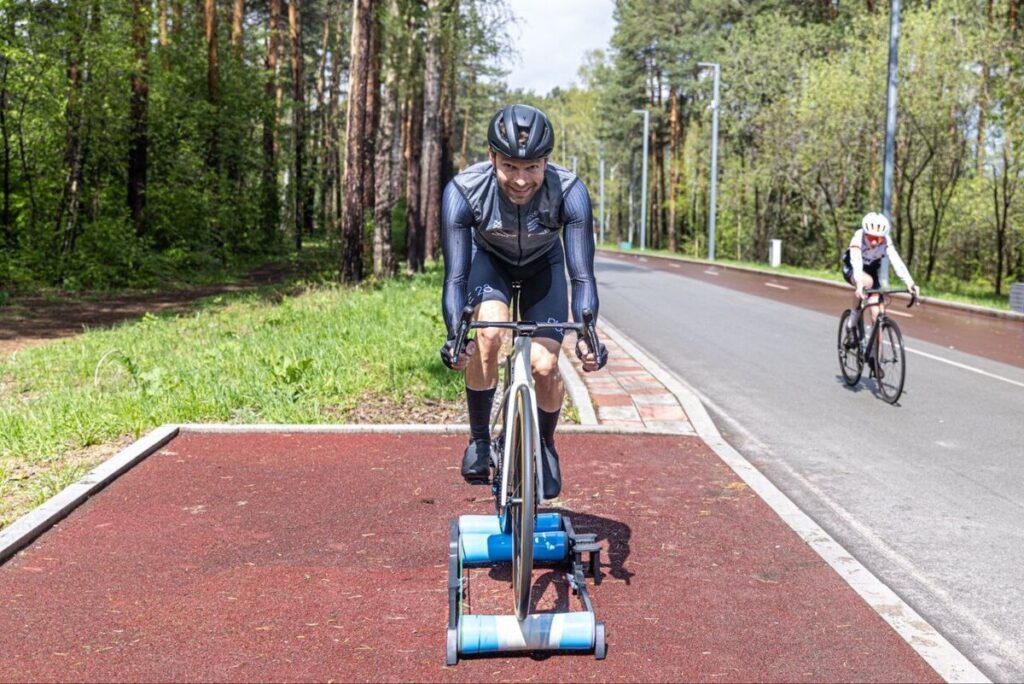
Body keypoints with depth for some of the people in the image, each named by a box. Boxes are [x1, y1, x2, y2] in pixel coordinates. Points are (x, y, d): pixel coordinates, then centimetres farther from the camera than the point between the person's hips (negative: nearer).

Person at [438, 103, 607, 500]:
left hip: (542, 266, 1)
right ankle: (479, 439, -8)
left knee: (545, 366, -13)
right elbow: (455, 276, -33)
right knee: (487, 334, -30)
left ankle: (545, 446, 19)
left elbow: (582, 276, -32)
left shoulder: (569, 192, -34)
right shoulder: (463, 191, -35)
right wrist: (454, 336, -47)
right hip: (488, 260, 0)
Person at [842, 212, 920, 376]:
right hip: (852, 270, -3)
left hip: (873, 270, 3)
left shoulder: (886, 242, -25)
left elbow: (897, 262, -36)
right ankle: (853, 319, -17)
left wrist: (910, 283, -51)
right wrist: (859, 285, -64)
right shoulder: (858, 239, -33)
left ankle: (874, 356, 4)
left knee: (876, 313, -9)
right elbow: (856, 263, -47)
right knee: (867, 281, -38)